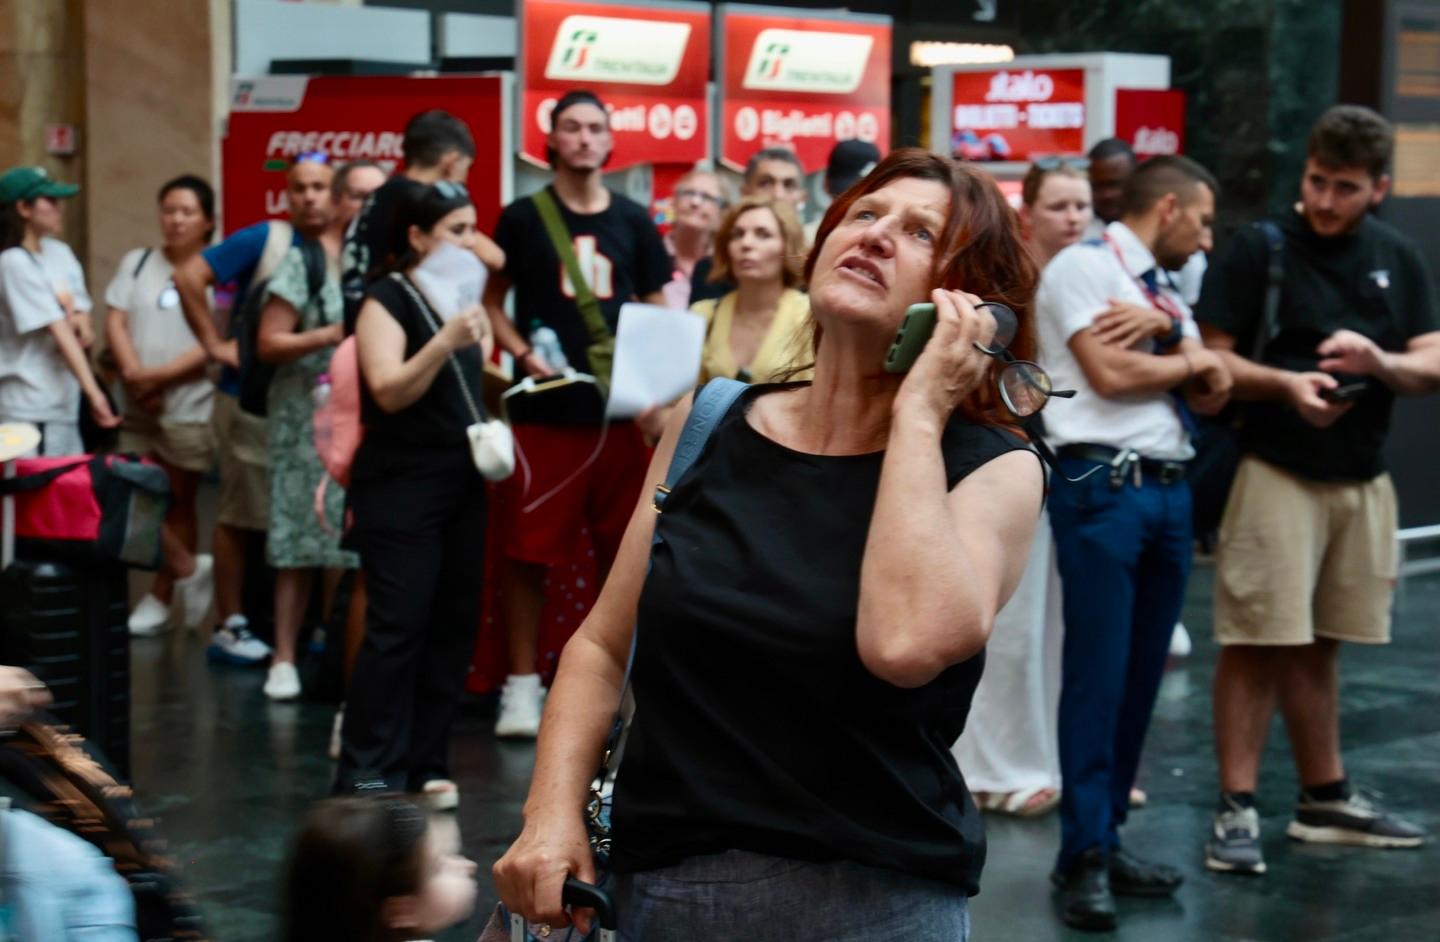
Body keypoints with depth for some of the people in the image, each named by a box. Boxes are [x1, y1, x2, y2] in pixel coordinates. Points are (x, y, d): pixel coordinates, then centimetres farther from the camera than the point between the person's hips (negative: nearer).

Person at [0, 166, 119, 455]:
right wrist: (93, 392, -24)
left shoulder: (60, 252, 8)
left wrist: (79, 323, -11)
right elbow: (59, 332, -21)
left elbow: (80, 314, 14)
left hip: (64, 398, 8)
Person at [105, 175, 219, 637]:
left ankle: (160, 598, 16)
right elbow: (115, 322, 4)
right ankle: (189, 568, 16)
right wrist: (133, 373, -12)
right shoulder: (137, 263, 10)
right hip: (135, 407, 4)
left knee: (178, 503, 6)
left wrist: (163, 375, -16)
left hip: (189, 406, -4)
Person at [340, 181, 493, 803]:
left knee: (453, 624, 5)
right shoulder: (387, 299, -7)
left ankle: (424, 765, 12)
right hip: (400, 487, -7)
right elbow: (389, 390, -20)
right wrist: (445, 342, -31)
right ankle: (366, 774, -6)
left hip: (462, 482, 7)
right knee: (396, 628, -10)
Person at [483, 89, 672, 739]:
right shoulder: (523, 218, 3)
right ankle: (522, 685, 7)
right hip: (544, 410, -2)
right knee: (528, 550, -2)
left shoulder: (633, 222, 10)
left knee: (623, 548, 7)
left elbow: (657, 312, 14)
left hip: (619, 409, 3)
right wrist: (523, 354, -11)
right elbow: (491, 302, 7)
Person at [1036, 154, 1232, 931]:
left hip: (1168, 487, 8)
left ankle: (1108, 836, 17)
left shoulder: (1163, 289, 21)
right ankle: (1083, 858, -4)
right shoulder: (1084, 266, -5)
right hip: (1103, 485, -8)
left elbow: (1211, 394, 20)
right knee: (1098, 675, -8)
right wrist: (1187, 362, 1)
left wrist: (1206, 372, -3)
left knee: (1142, 672, 9)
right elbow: (1109, 373, -16)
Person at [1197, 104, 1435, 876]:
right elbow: (1211, 357, -8)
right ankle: (1236, 808, -1)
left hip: (1362, 480, 5)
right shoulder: (1257, 250, -6)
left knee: (1317, 645, 15)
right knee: (1257, 643, -5)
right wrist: (1286, 384, -24)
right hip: (1275, 473, -5)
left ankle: (1325, 798, 25)